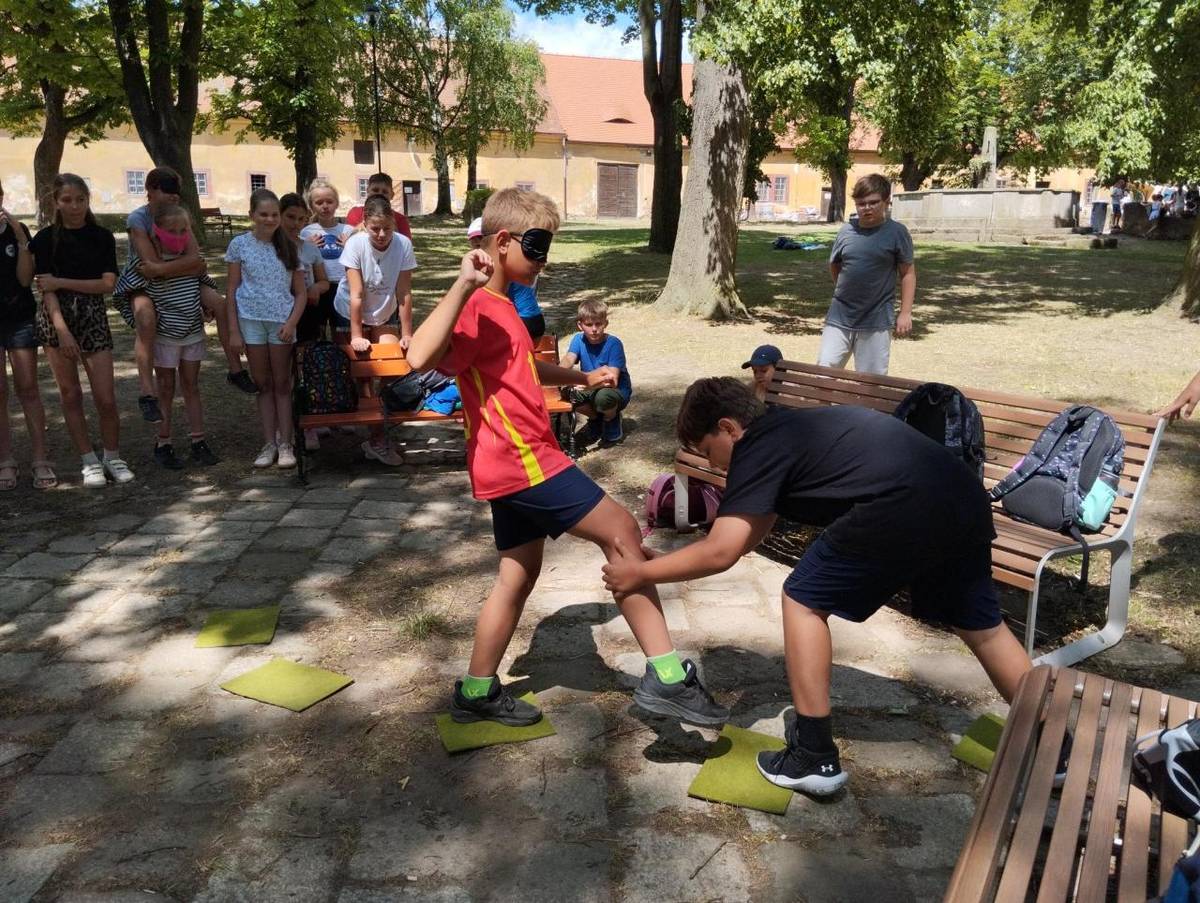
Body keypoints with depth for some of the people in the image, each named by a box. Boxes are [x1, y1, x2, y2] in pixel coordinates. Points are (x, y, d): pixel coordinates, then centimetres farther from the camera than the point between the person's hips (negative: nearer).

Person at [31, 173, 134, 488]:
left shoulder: (102, 237, 2)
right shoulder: (45, 239, -1)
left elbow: (108, 284, -6)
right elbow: (46, 289, -8)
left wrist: (61, 281, -12)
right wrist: (62, 330, -19)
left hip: (93, 318, 0)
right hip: (56, 319, 0)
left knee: (106, 398, -4)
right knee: (70, 394, 5)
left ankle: (113, 457, 14)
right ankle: (89, 462, 15)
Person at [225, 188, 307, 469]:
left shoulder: (289, 247, 3)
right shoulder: (240, 244, 1)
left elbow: (301, 293, 4)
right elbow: (232, 290, 3)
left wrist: (292, 323, -11)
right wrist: (233, 330, -3)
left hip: (282, 320, 0)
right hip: (251, 320, 0)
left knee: (282, 384, 5)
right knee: (263, 384, 7)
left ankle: (285, 444, 10)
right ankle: (269, 443, 13)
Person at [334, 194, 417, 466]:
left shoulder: (403, 245, -20)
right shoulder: (355, 244, -24)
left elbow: (404, 293, -16)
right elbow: (356, 294, -23)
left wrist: (407, 333, -14)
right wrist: (356, 336, -21)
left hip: (385, 315, 2)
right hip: (350, 315, -1)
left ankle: (376, 439, -3)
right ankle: (377, 439, 6)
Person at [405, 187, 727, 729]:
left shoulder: (502, 307, 17)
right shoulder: (476, 309, -16)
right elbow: (421, 358, -35)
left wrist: (581, 377, 28)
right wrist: (464, 284, -35)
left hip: (514, 461, 11)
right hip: (523, 461, -11)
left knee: (520, 572, 16)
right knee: (621, 531, -9)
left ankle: (478, 693, 28)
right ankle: (665, 678, -4)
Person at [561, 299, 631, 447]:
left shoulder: (613, 344, -21)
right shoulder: (579, 339, -6)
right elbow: (569, 358, -24)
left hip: (617, 390, -5)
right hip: (591, 389, 5)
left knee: (603, 396, -39)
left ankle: (612, 421, -2)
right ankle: (596, 419, 8)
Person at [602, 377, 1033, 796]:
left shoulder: (758, 445, 1)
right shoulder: (790, 428, 27)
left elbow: (720, 552, -5)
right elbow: (747, 533, 32)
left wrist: (641, 572, 8)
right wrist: (662, 561, 31)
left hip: (901, 510, -10)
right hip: (966, 501, 10)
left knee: (803, 602, 8)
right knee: (982, 627, 26)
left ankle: (815, 757, 12)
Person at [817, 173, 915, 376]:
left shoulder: (897, 232, -6)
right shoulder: (847, 230, 2)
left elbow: (908, 273, -3)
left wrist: (905, 313, -7)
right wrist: (845, 293, 12)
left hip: (876, 322, -3)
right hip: (839, 318, 3)